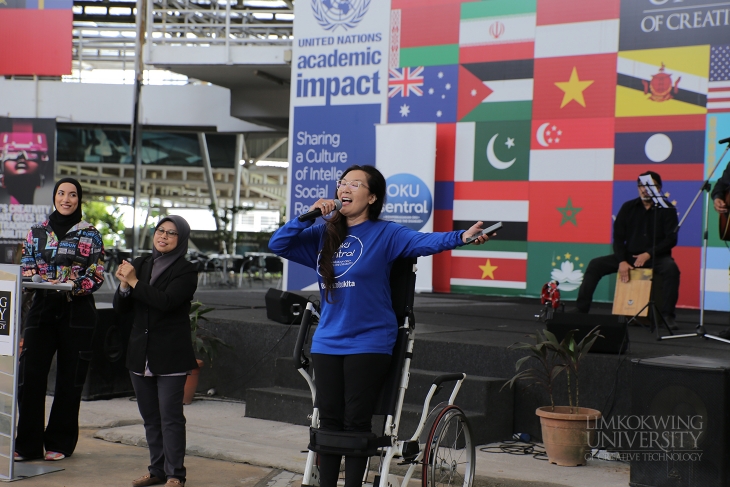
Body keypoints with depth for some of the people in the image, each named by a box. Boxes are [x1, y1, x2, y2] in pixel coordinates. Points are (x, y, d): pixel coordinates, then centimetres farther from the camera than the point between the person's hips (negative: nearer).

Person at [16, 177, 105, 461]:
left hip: (77, 312, -2)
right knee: (29, 376, -6)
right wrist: (33, 277, -14)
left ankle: (60, 443, 14)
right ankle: (28, 444, 3)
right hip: (41, 310, 2)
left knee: (69, 379, 2)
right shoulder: (36, 233, 12)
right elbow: (26, 268, 9)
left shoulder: (91, 235, 4)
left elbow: (96, 277, -1)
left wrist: (71, 286, -19)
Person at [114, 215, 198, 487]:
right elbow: (121, 307, 8)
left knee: (170, 417, -4)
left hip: (170, 356, -6)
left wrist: (134, 282, -16)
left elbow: (165, 301, -22)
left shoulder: (186, 271, -5)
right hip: (141, 354, 6)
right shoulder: (140, 265, 11)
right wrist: (124, 284, -12)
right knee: (150, 417, 11)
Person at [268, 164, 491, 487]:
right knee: (329, 421, 8)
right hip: (327, 342, 4)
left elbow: (424, 241, -20)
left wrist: (460, 237, -38)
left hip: (368, 343, -4)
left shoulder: (384, 234, -5)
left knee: (356, 422, 1)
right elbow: (277, 244, 7)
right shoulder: (323, 235, 10)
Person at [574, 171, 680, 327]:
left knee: (671, 268, -36)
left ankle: (667, 315, -31)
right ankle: (581, 309, -11)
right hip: (629, 255, 3)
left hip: (656, 257, -3)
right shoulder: (628, 207, 5)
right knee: (595, 264, -13)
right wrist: (622, 261, -12)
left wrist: (648, 254, -20)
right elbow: (618, 237, 3)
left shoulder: (667, 210, -2)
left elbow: (671, 239, -9)